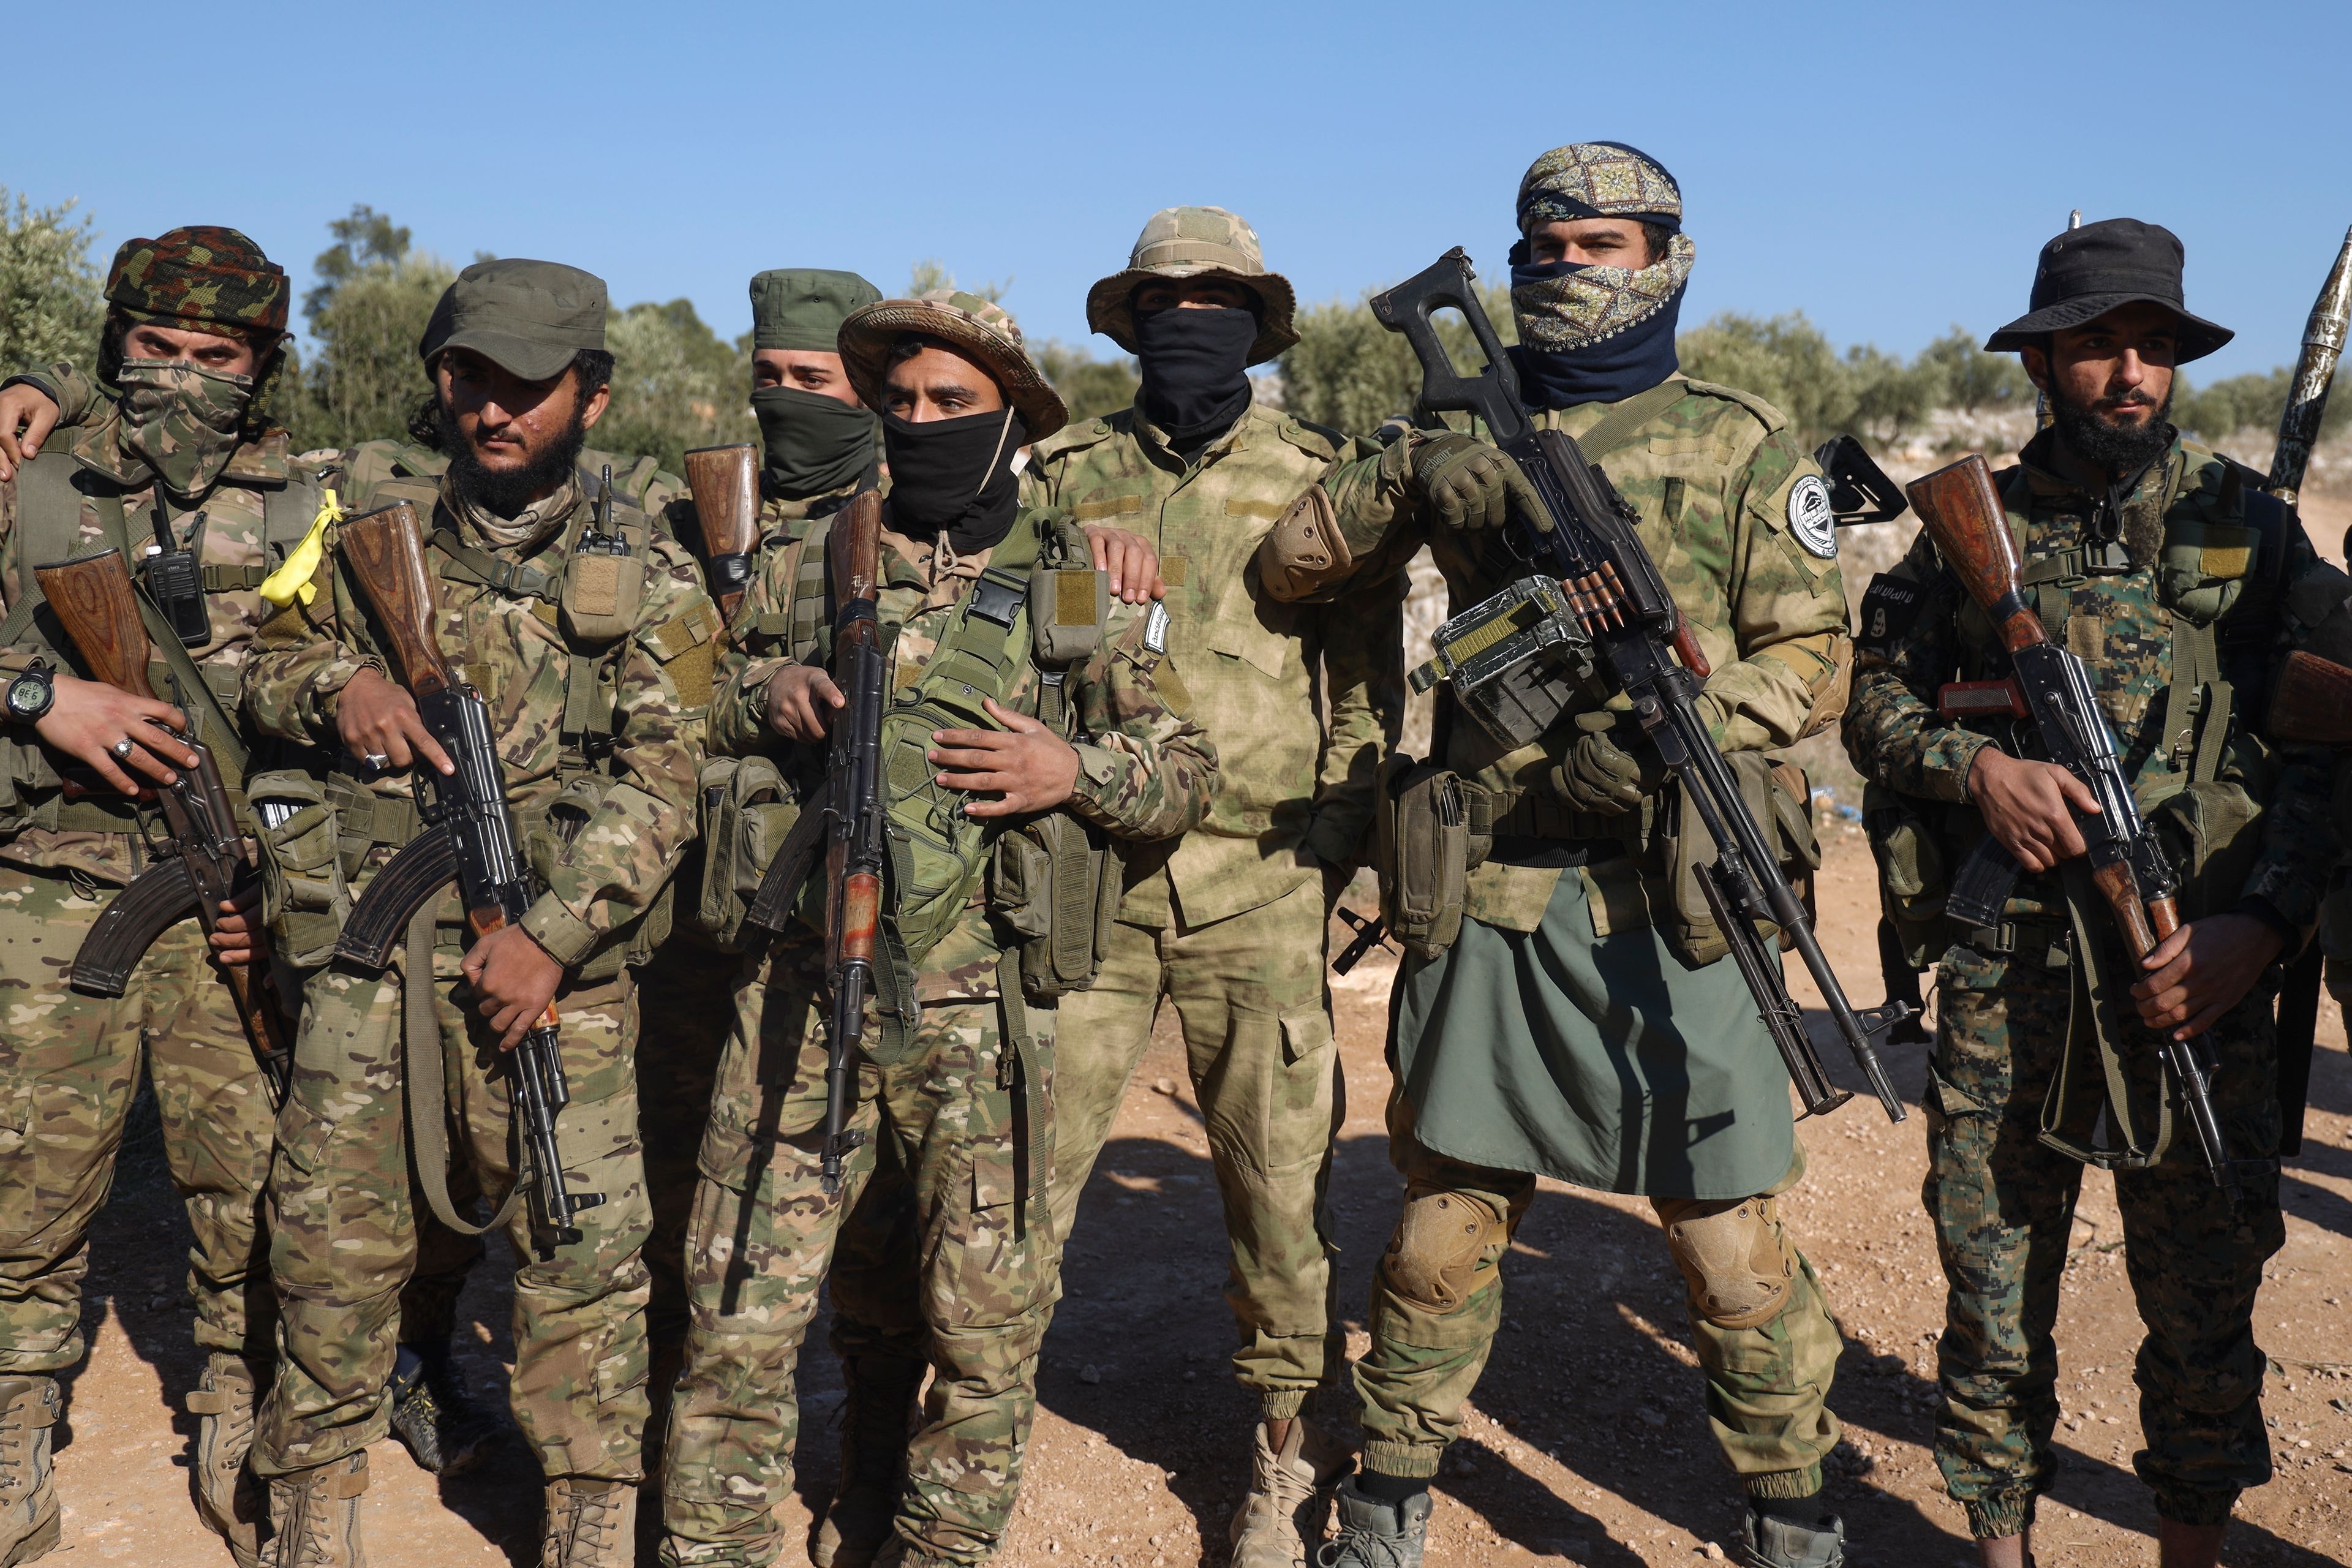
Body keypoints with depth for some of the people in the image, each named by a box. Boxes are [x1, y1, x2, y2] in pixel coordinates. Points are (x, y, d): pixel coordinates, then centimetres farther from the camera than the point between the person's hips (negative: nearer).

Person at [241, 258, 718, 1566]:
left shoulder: (648, 577, 3)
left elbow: (654, 783, -5)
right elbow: (272, 664, 21)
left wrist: (554, 936, -16)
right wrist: (336, 685, -3)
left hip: (558, 965, -2)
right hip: (368, 964, 3)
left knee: (585, 1250, -4)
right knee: (334, 1247, 7)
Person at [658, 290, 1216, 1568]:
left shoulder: (1078, 586, 9)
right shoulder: (799, 568, 11)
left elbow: (1185, 767, 9)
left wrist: (1075, 770, -9)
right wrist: (763, 700, -1)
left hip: (981, 1015, 0)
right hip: (799, 994, 0)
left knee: (988, 1331, 9)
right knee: (742, 1319, 2)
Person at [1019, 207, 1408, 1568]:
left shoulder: (1323, 478, 7)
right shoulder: (1064, 478, 11)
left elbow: (1373, 685, 6)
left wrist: (1337, 852, -3)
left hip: (1261, 893, -1)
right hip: (1086, 879, 1)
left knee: (1283, 1182, 6)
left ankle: (1294, 1452, 22)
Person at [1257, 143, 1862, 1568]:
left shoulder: (1742, 445, 5)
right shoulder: (1463, 434, 12)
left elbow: (1816, 657, 1)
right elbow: (1287, 566, 11)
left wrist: (1685, 720, -18)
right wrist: (1410, 491, -7)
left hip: (1669, 895, -2)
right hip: (1483, 897, 2)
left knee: (1728, 1234, 4)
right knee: (1447, 1219, 11)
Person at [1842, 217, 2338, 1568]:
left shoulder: (2246, 521, 6)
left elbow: (2325, 744, 3)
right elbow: (1876, 699, 11)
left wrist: (2262, 924, -10)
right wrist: (1975, 765, -10)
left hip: (2201, 970, 0)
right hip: (2005, 976, 0)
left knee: (2207, 1305, 9)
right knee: (1995, 1294, 8)